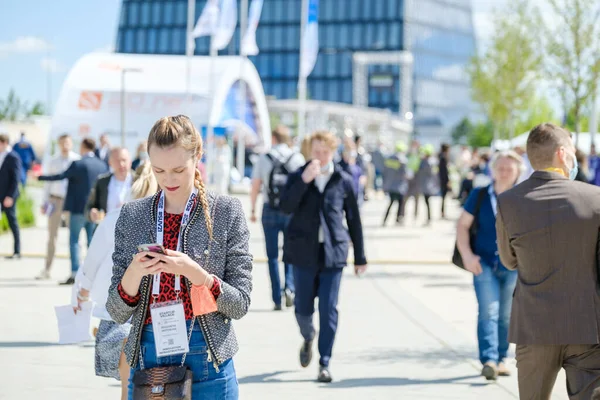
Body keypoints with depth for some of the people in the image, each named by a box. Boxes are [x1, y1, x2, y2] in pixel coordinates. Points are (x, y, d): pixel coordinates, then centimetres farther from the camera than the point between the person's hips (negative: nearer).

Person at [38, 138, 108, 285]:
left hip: (78, 208, -5)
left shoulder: (78, 164, -12)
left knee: (74, 240, 1)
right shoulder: (102, 165, 5)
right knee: (92, 240, 11)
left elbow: (61, 176, -14)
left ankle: (74, 274, -6)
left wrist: (40, 177, -6)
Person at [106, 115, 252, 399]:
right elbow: (117, 313, 5)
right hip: (147, 357, 2)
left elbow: (240, 304, -4)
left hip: (206, 358, -2)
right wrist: (133, 273, -15)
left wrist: (193, 271, -19)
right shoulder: (131, 216, 5)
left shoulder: (227, 212, -2)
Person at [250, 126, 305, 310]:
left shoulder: (264, 159, 1)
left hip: (270, 211, 0)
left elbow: (255, 187, 1)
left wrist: (253, 210, 11)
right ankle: (289, 287, -10)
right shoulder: (297, 158, 0)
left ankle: (277, 299, 6)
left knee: (272, 256, 8)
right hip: (292, 211, 0)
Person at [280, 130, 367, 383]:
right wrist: (304, 180, -22)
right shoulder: (298, 178, 4)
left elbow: (354, 220, 8)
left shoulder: (344, 181, 4)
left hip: (333, 254, -1)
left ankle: (324, 364, 5)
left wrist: (360, 257, 9)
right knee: (303, 308, 7)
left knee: (329, 310, -3)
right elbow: (286, 207, -12)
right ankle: (308, 338, 40)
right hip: (303, 253, 1)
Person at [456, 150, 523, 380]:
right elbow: (463, 225, 4)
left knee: (506, 316, 10)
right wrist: (467, 255, -7)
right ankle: (488, 360, -19)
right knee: (488, 312, -12)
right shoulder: (480, 196, 1)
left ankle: (501, 359, 23)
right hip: (484, 264, -1)